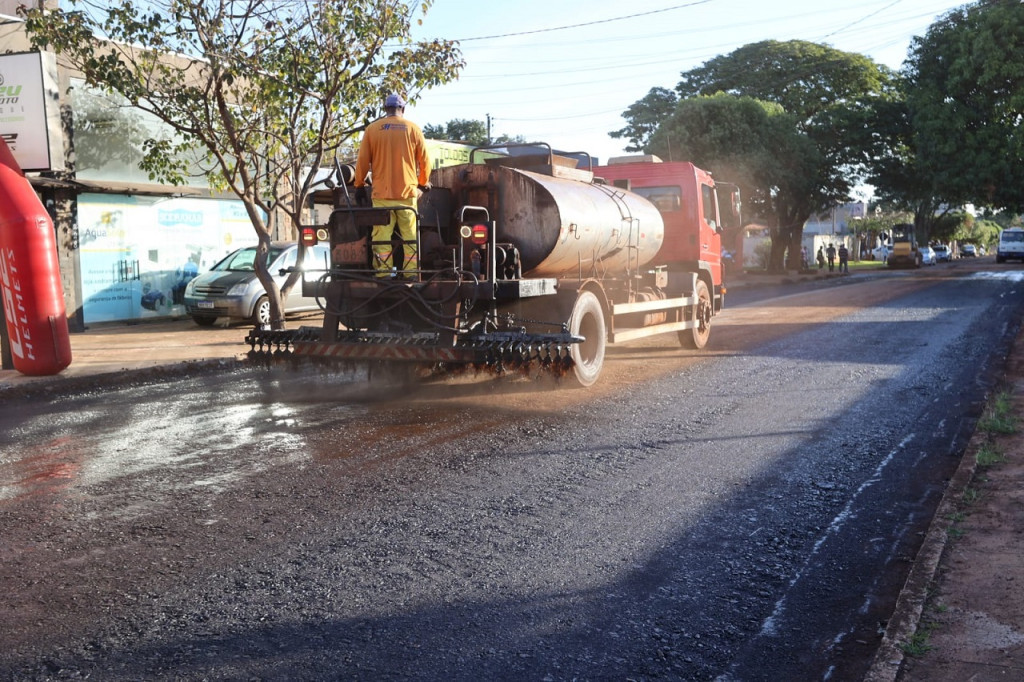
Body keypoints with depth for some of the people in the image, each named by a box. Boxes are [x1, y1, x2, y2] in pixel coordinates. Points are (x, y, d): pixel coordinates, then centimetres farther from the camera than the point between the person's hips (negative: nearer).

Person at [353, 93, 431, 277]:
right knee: (410, 235, 5)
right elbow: (424, 160, 7)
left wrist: (359, 185, 15)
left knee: (382, 235, 0)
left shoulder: (372, 129, 4)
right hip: (407, 192, 0)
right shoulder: (413, 128, 4)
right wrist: (423, 183, 23)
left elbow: (362, 160, 4)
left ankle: (383, 274, -3)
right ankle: (411, 274, 3)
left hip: (381, 193, 0)